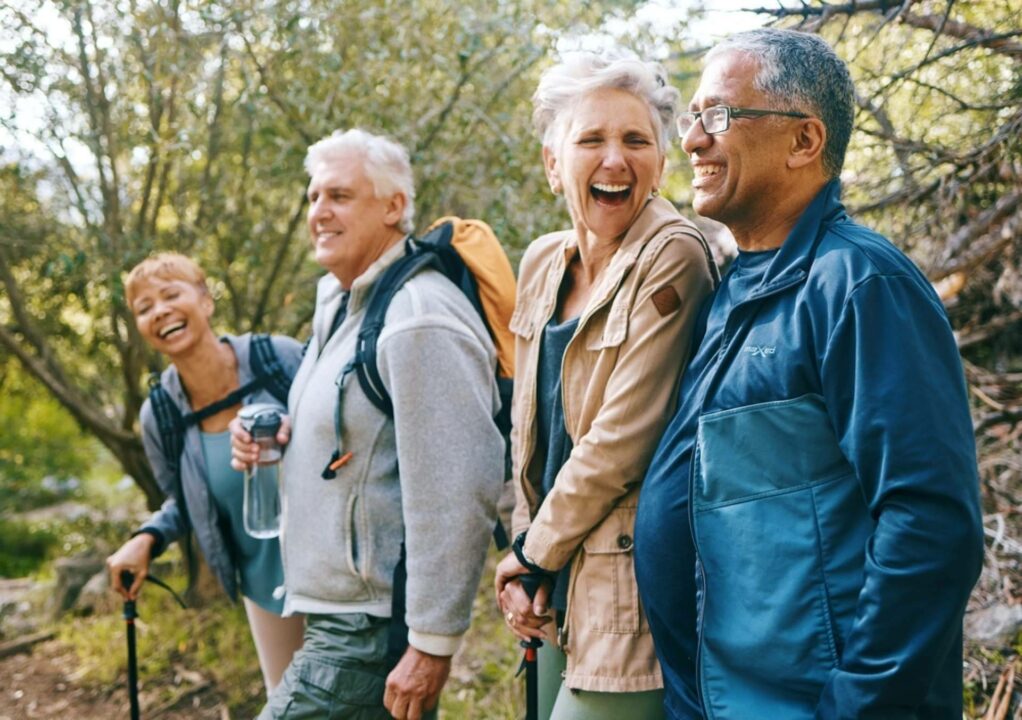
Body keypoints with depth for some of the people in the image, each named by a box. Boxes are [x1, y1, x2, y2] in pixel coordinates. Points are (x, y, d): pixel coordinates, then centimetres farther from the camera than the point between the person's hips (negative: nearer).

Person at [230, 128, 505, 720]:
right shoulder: (339, 304, 13)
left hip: (369, 630, -10)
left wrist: (433, 644, -22)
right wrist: (277, 437, 7)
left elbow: (458, 495, -24)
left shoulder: (419, 321, -19)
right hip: (336, 614, 10)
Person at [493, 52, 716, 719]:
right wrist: (527, 555, 3)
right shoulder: (543, 263, 7)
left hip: (626, 597, -7)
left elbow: (621, 440, -18)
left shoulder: (672, 260, -16)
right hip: (557, 596, 7)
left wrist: (533, 554, -7)